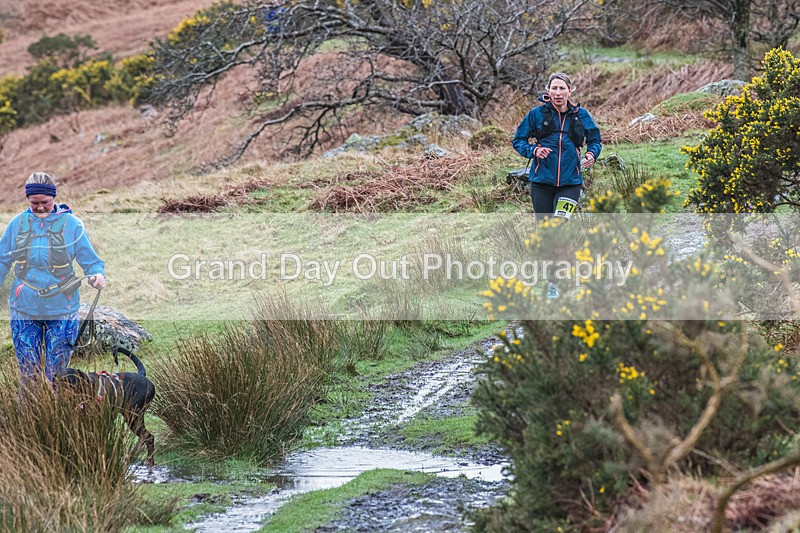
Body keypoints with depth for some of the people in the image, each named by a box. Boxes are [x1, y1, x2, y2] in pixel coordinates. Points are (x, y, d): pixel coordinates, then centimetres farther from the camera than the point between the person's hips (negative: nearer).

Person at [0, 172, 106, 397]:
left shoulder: (71, 224, -1)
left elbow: (90, 260, 1)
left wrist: (97, 275, -19)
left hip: (61, 311, -2)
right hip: (24, 310, 2)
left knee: (56, 374, 0)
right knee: (29, 374, 1)